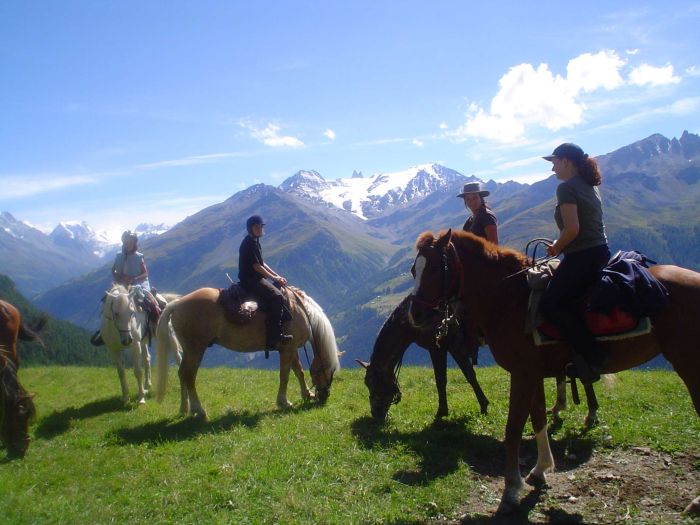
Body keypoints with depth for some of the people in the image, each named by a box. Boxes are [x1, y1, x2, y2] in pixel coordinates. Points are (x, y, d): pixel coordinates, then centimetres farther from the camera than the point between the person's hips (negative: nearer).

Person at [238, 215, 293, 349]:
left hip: (256, 277, 11)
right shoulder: (249, 243, -15)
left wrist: (277, 276, 11)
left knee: (279, 286, 14)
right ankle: (274, 336, -24)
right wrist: (275, 278, -9)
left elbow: (261, 263, 19)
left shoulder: (255, 241, 15)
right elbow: (257, 266, -18)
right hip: (250, 279, -11)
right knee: (277, 296, -23)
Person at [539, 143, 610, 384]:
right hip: (601, 253, 10)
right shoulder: (591, 186, 17)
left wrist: (556, 247, -5)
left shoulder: (566, 188, -12)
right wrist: (561, 246, 16)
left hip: (582, 257, -10)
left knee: (550, 304, -11)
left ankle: (592, 357, -13)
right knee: (565, 301, 22)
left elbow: (572, 229, -22)